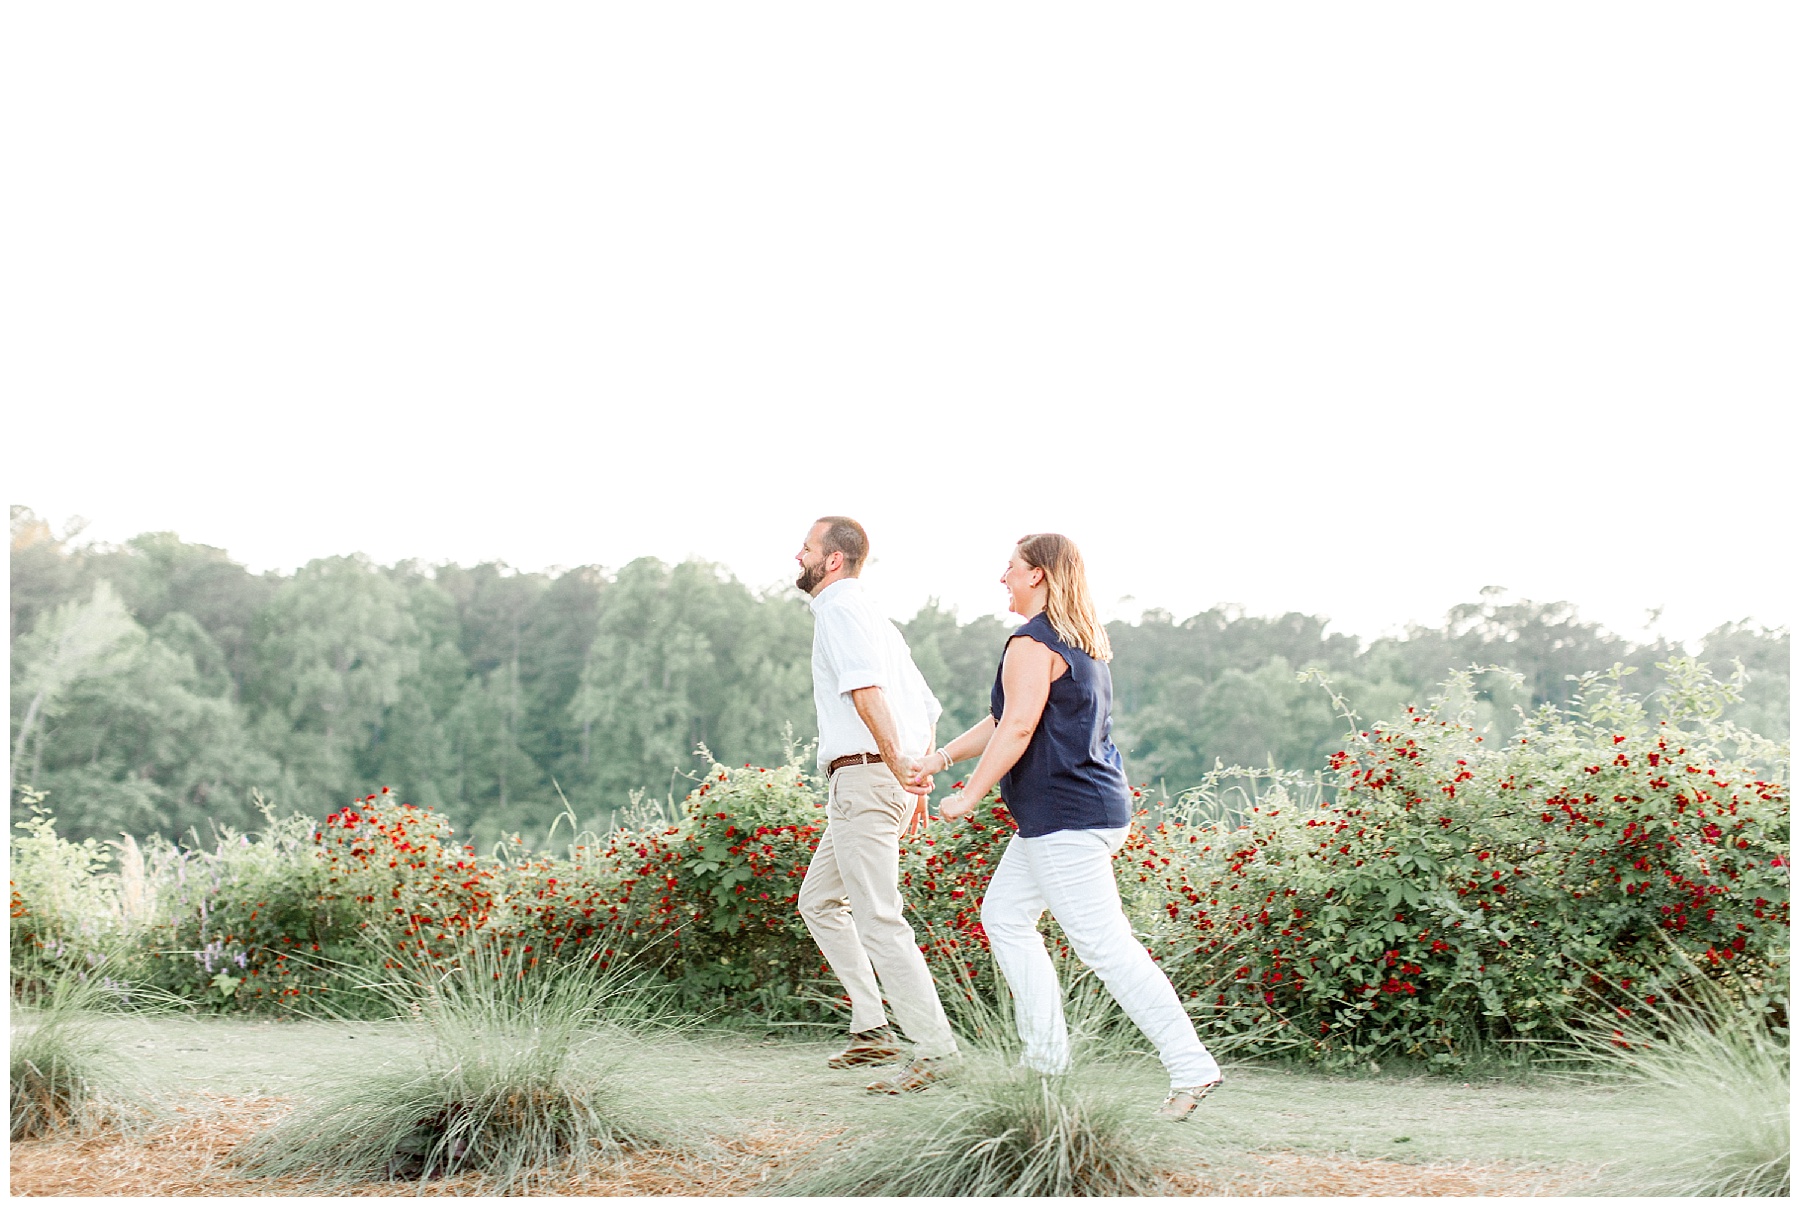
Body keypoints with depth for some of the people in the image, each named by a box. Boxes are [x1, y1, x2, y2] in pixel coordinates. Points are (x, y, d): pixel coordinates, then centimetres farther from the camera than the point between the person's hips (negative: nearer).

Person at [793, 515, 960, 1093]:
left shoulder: (839, 609, -8)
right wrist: (919, 776, 25)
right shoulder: (877, 621, 24)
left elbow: (865, 688, -25)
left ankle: (934, 1049, -10)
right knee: (819, 900, 17)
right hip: (878, 782, 10)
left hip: (863, 777, -10)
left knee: (877, 918, -10)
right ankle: (872, 1028, 12)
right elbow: (928, 708, 26)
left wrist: (897, 766, -30)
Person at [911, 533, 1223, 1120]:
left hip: (1065, 816, -11)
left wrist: (967, 796, -13)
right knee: (1003, 915, 17)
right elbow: (1002, 721, 22)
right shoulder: (1083, 642, 18)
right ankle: (1046, 1055, 17)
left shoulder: (1032, 644, -14)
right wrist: (941, 759, 22)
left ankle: (1191, 1067, -11)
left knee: (1107, 946, -10)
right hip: (1094, 807, 11)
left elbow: (1018, 730, -21)